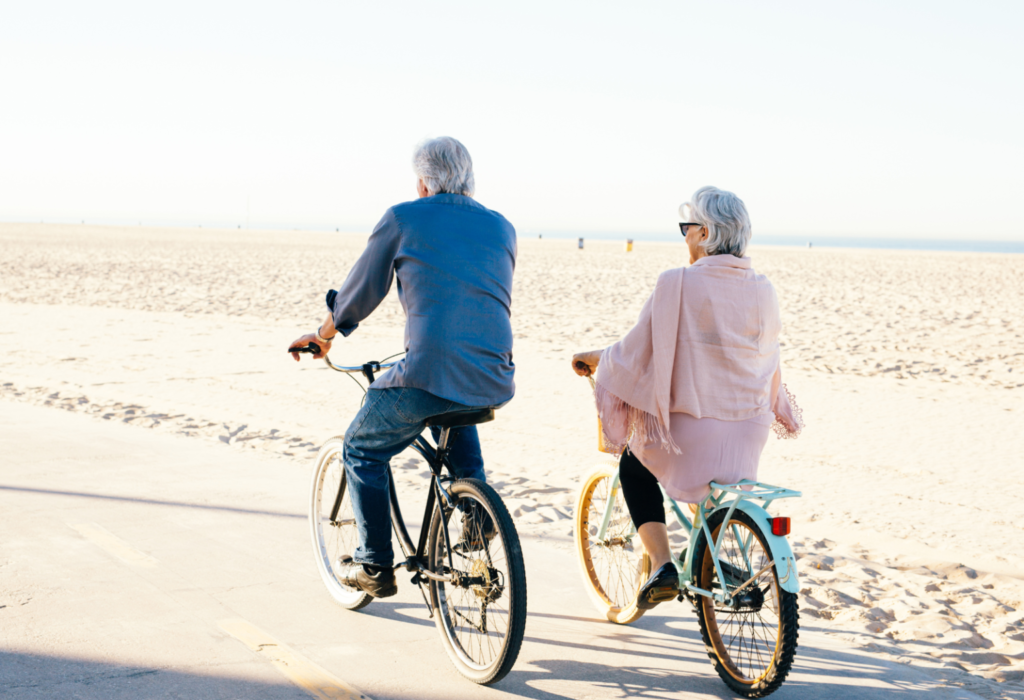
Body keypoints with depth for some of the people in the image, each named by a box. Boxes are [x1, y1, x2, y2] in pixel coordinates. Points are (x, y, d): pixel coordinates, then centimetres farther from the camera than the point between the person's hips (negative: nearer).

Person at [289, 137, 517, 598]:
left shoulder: (403, 219, 5)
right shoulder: (501, 227, 17)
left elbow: (361, 290, 13)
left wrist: (325, 334, 31)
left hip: (427, 376, -5)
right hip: (493, 382, 5)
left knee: (362, 452, 20)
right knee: (455, 413, 41)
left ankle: (374, 565, 18)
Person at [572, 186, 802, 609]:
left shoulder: (677, 284, -14)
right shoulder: (763, 290, 1)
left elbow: (638, 349, -8)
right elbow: (768, 361, 13)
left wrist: (594, 358, 11)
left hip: (692, 432, -5)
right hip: (750, 432, 5)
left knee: (634, 467, 24)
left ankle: (661, 565, 8)